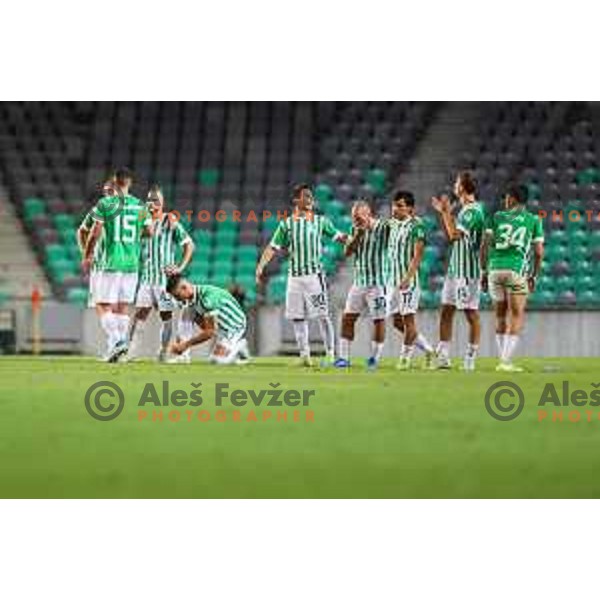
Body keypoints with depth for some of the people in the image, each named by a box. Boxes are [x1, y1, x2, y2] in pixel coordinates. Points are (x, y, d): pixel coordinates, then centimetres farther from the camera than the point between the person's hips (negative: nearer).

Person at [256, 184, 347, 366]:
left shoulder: (320, 221, 5)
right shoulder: (287, 224, 6)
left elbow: (338, 237, 6)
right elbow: (273, 247, 5)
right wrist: (261, 266, -3)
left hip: (314, 274, -2)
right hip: (295, 275, 2)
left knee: (323, 315, -7)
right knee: (298, 317, 4)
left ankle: (330, 353, -3)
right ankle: (304, 354, 11)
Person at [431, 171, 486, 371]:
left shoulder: (473, 211, -14)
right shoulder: (463, 209, 16)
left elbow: (454, 234, -21)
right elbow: (450, 236, 21)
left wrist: (447, 212, -10)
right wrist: (442, 213, 14)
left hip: (468, 271, -10)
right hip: (454, 269, 10)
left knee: (471, 314, -4)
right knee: (446, 311, 8)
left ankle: (470, 359, -1)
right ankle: (442, 357, 10)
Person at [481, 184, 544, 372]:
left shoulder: (496, 217, 10)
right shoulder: (534, 220, 8)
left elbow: (485, 246, 5)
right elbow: (539, 252, 5)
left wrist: (484, 271, 12)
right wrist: (534, 276, 15)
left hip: (495, 270, 2)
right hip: (517, 270, -2)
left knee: (501, 315, 15)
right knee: (517, 317, 2)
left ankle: (503, 360, 17)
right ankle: (506, 361, -9)